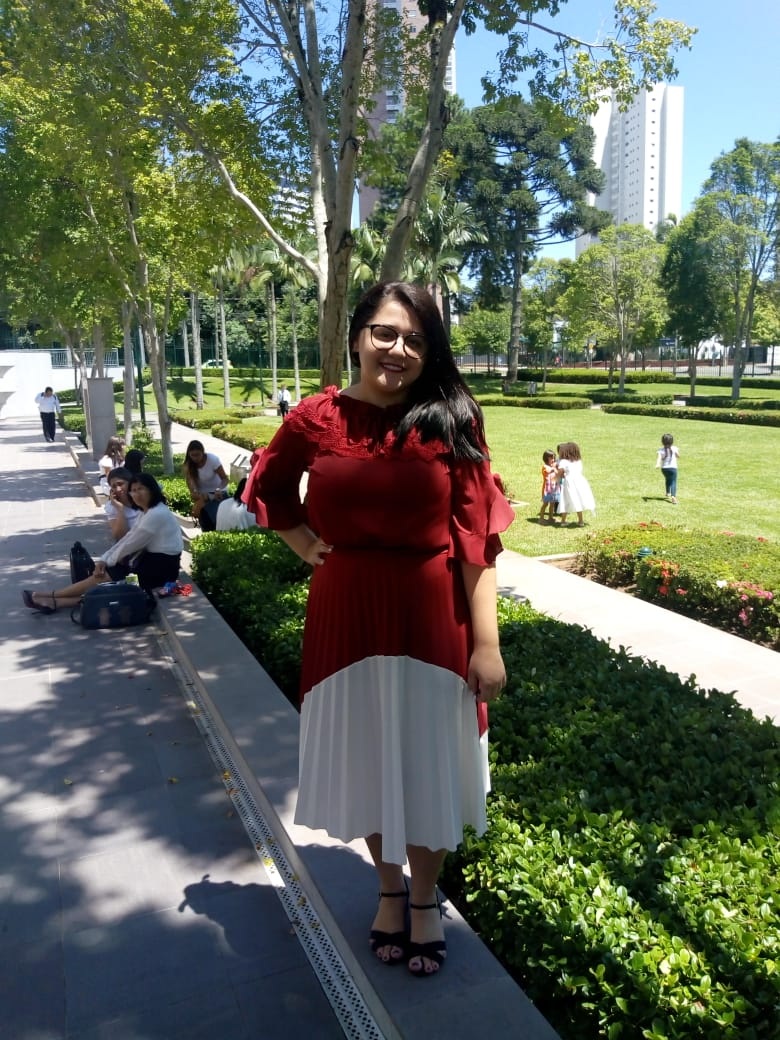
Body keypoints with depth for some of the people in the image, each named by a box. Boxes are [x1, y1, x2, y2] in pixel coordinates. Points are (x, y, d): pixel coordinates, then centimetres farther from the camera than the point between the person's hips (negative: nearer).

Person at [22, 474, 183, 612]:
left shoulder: (156, 515, -20)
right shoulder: (147, 512, 12)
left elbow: (131, 544, -14)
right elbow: (127, 538, 9)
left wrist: (108, 561, 0)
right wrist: (103, 560, 0)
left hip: (159, 568, -8)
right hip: (151, 561, 8)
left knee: (104, 577, -5)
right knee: (103, 575, -1)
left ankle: (50, 596, 4)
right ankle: (54, 601, -2)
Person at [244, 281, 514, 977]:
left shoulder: (451, 421, -8)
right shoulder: (317, 418, -4)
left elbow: (477, 539, -10)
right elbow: (266, 490, 15)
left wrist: (486, 643, -12)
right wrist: (308, 546, 1)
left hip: (432, 615, -1)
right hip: (347, 615, 2)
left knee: (428, 763, 13)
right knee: (365, 762, 16)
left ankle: (426, 899, 38)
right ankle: (390, 888, 42)